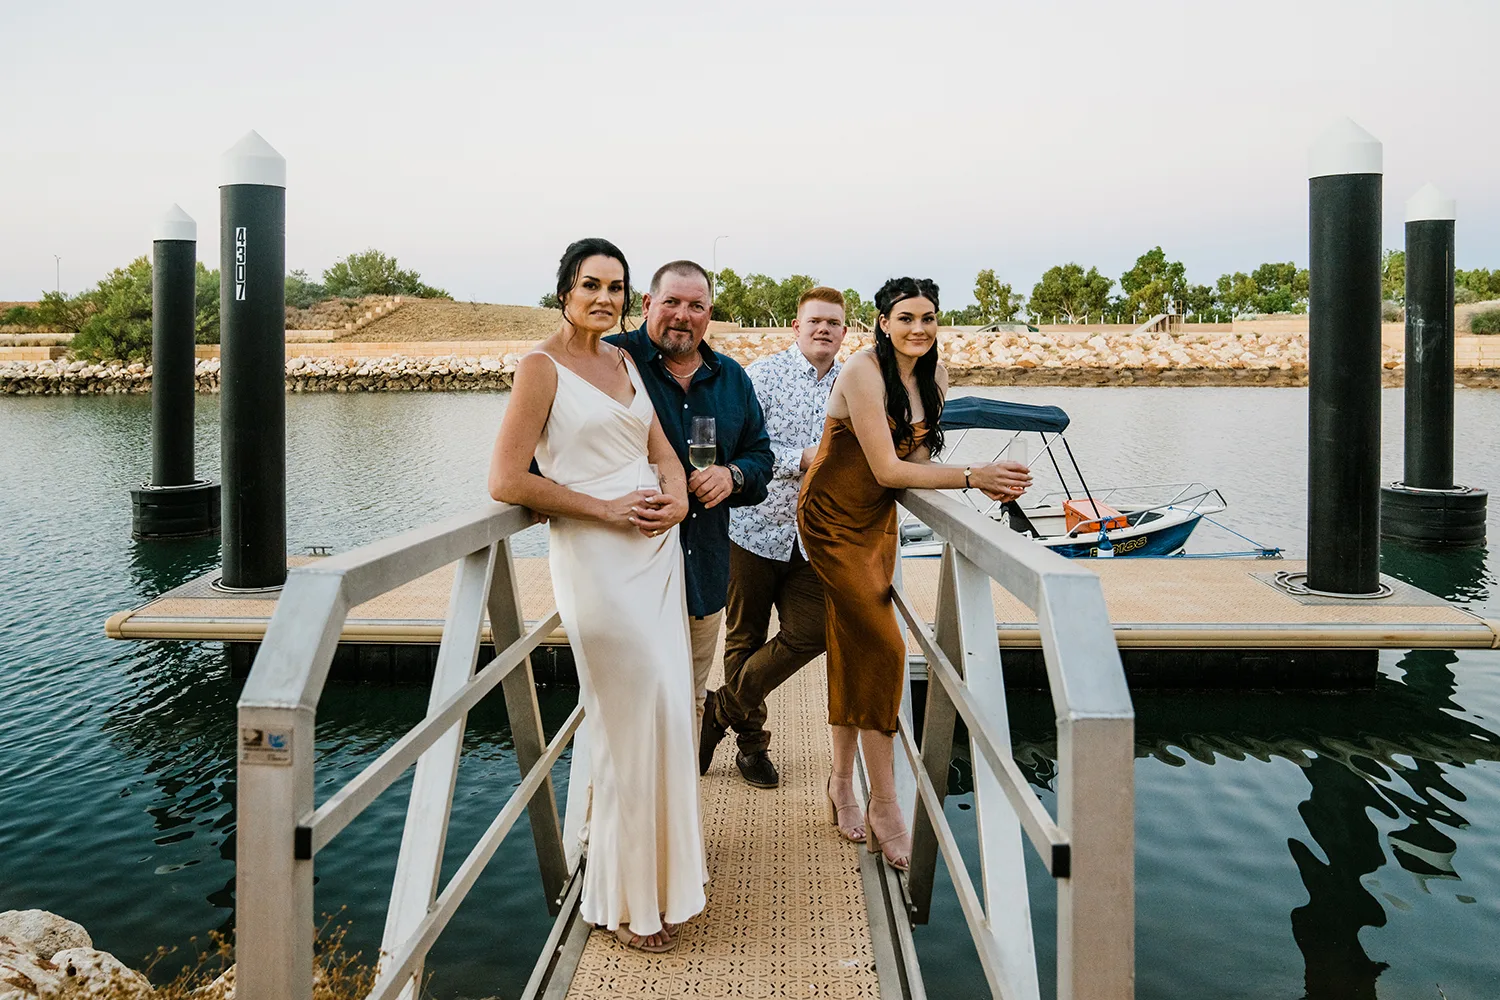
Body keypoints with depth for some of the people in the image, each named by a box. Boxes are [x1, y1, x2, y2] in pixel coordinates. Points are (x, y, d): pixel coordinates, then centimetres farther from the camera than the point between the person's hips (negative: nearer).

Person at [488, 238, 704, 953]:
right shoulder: (543, 366, -6)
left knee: (664, 708, 10)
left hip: (656, 547, 7)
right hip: (594, 554, -7)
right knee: (633, 715, -3)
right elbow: (507, 480, -13)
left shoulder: (624, 360, 15)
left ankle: (656, 878, 28)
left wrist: (677, 496, -5)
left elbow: (662, 450, 17)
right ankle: (625, 900, 15)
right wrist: (605, 507, -14)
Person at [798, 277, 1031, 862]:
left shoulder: (934, 376, 2)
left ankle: (842, 783, 25)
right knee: (882, 648, -11)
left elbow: (916, 457, 3)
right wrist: (970, 476, -31)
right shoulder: (863, 372, -21)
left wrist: (988, 483, -13)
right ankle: (883, 808, -2)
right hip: (835, 517, -7)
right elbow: (886, 469, -25)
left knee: (854, 651, 12)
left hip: (880, 518, 7)